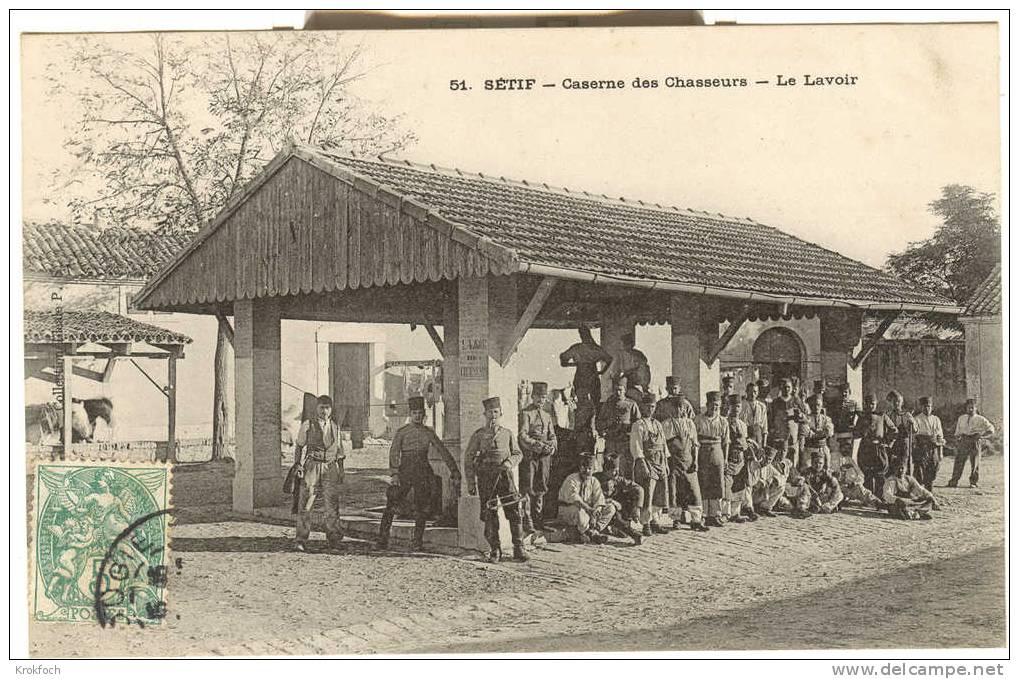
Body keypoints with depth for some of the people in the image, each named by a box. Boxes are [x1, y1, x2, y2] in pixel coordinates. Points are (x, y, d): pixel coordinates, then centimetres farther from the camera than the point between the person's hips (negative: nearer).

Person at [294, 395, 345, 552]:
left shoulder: (335, 426, 14)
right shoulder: (307, 425, 4)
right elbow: (300, 447, 5)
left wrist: (341, 468, 15)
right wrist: (300, 465, -3)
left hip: (331, 468, 3)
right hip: (312, 467, -3)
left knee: (332, 504, 2)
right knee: (305, 504, -6)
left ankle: (334, 539, 10)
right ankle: (301, 540, -3)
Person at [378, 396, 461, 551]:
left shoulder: (428, 432, 9)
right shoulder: (402, 432, 2)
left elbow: (443, 451, 11)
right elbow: (394, 452, -7)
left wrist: (454, 470, 6)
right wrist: (394, 473, -20)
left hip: (423, 474, 3)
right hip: (405, 471, -2)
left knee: (422, 509, 3)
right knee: (392, 505, -8)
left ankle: (417, 542, 12)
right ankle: (383, 539, -1)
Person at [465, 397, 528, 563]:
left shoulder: (507, 434, 12)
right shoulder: (478, 435, 6)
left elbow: (517, 454, 17)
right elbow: (469, 459, 6)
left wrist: (509, 462, -6)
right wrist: (471, 483, 1)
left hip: (505, 475, 1)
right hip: (486, 478, -1)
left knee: (514, 510, -6)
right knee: (489, 514, 0)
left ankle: (518, 549, 1)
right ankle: (495, 551, 9)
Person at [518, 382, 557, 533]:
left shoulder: (547, 416, 19)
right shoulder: (525, 413, -2)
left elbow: (552, 435, 16)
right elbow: (522, 436, -11)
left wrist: (551, 447, -5)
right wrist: (538, 445, -19)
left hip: (545, 456, 6)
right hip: (529, 456, -6)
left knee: (541, 488, 10)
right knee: (527, 489, -6)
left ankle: (538, 519, 18)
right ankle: (527, 522, -6)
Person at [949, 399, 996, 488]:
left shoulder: (981, 419, 3)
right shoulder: (961, 418, 13)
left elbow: (991, 431, 2)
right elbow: (957, 433, 17)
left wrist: (982, 435, -13)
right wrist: (956, 444, 9)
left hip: (975, 442, -2)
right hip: (963, 441, 2)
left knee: (975, 463, 1)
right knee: (959, 462, -3)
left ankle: (973, 482, 12)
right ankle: (953, 482, -1)